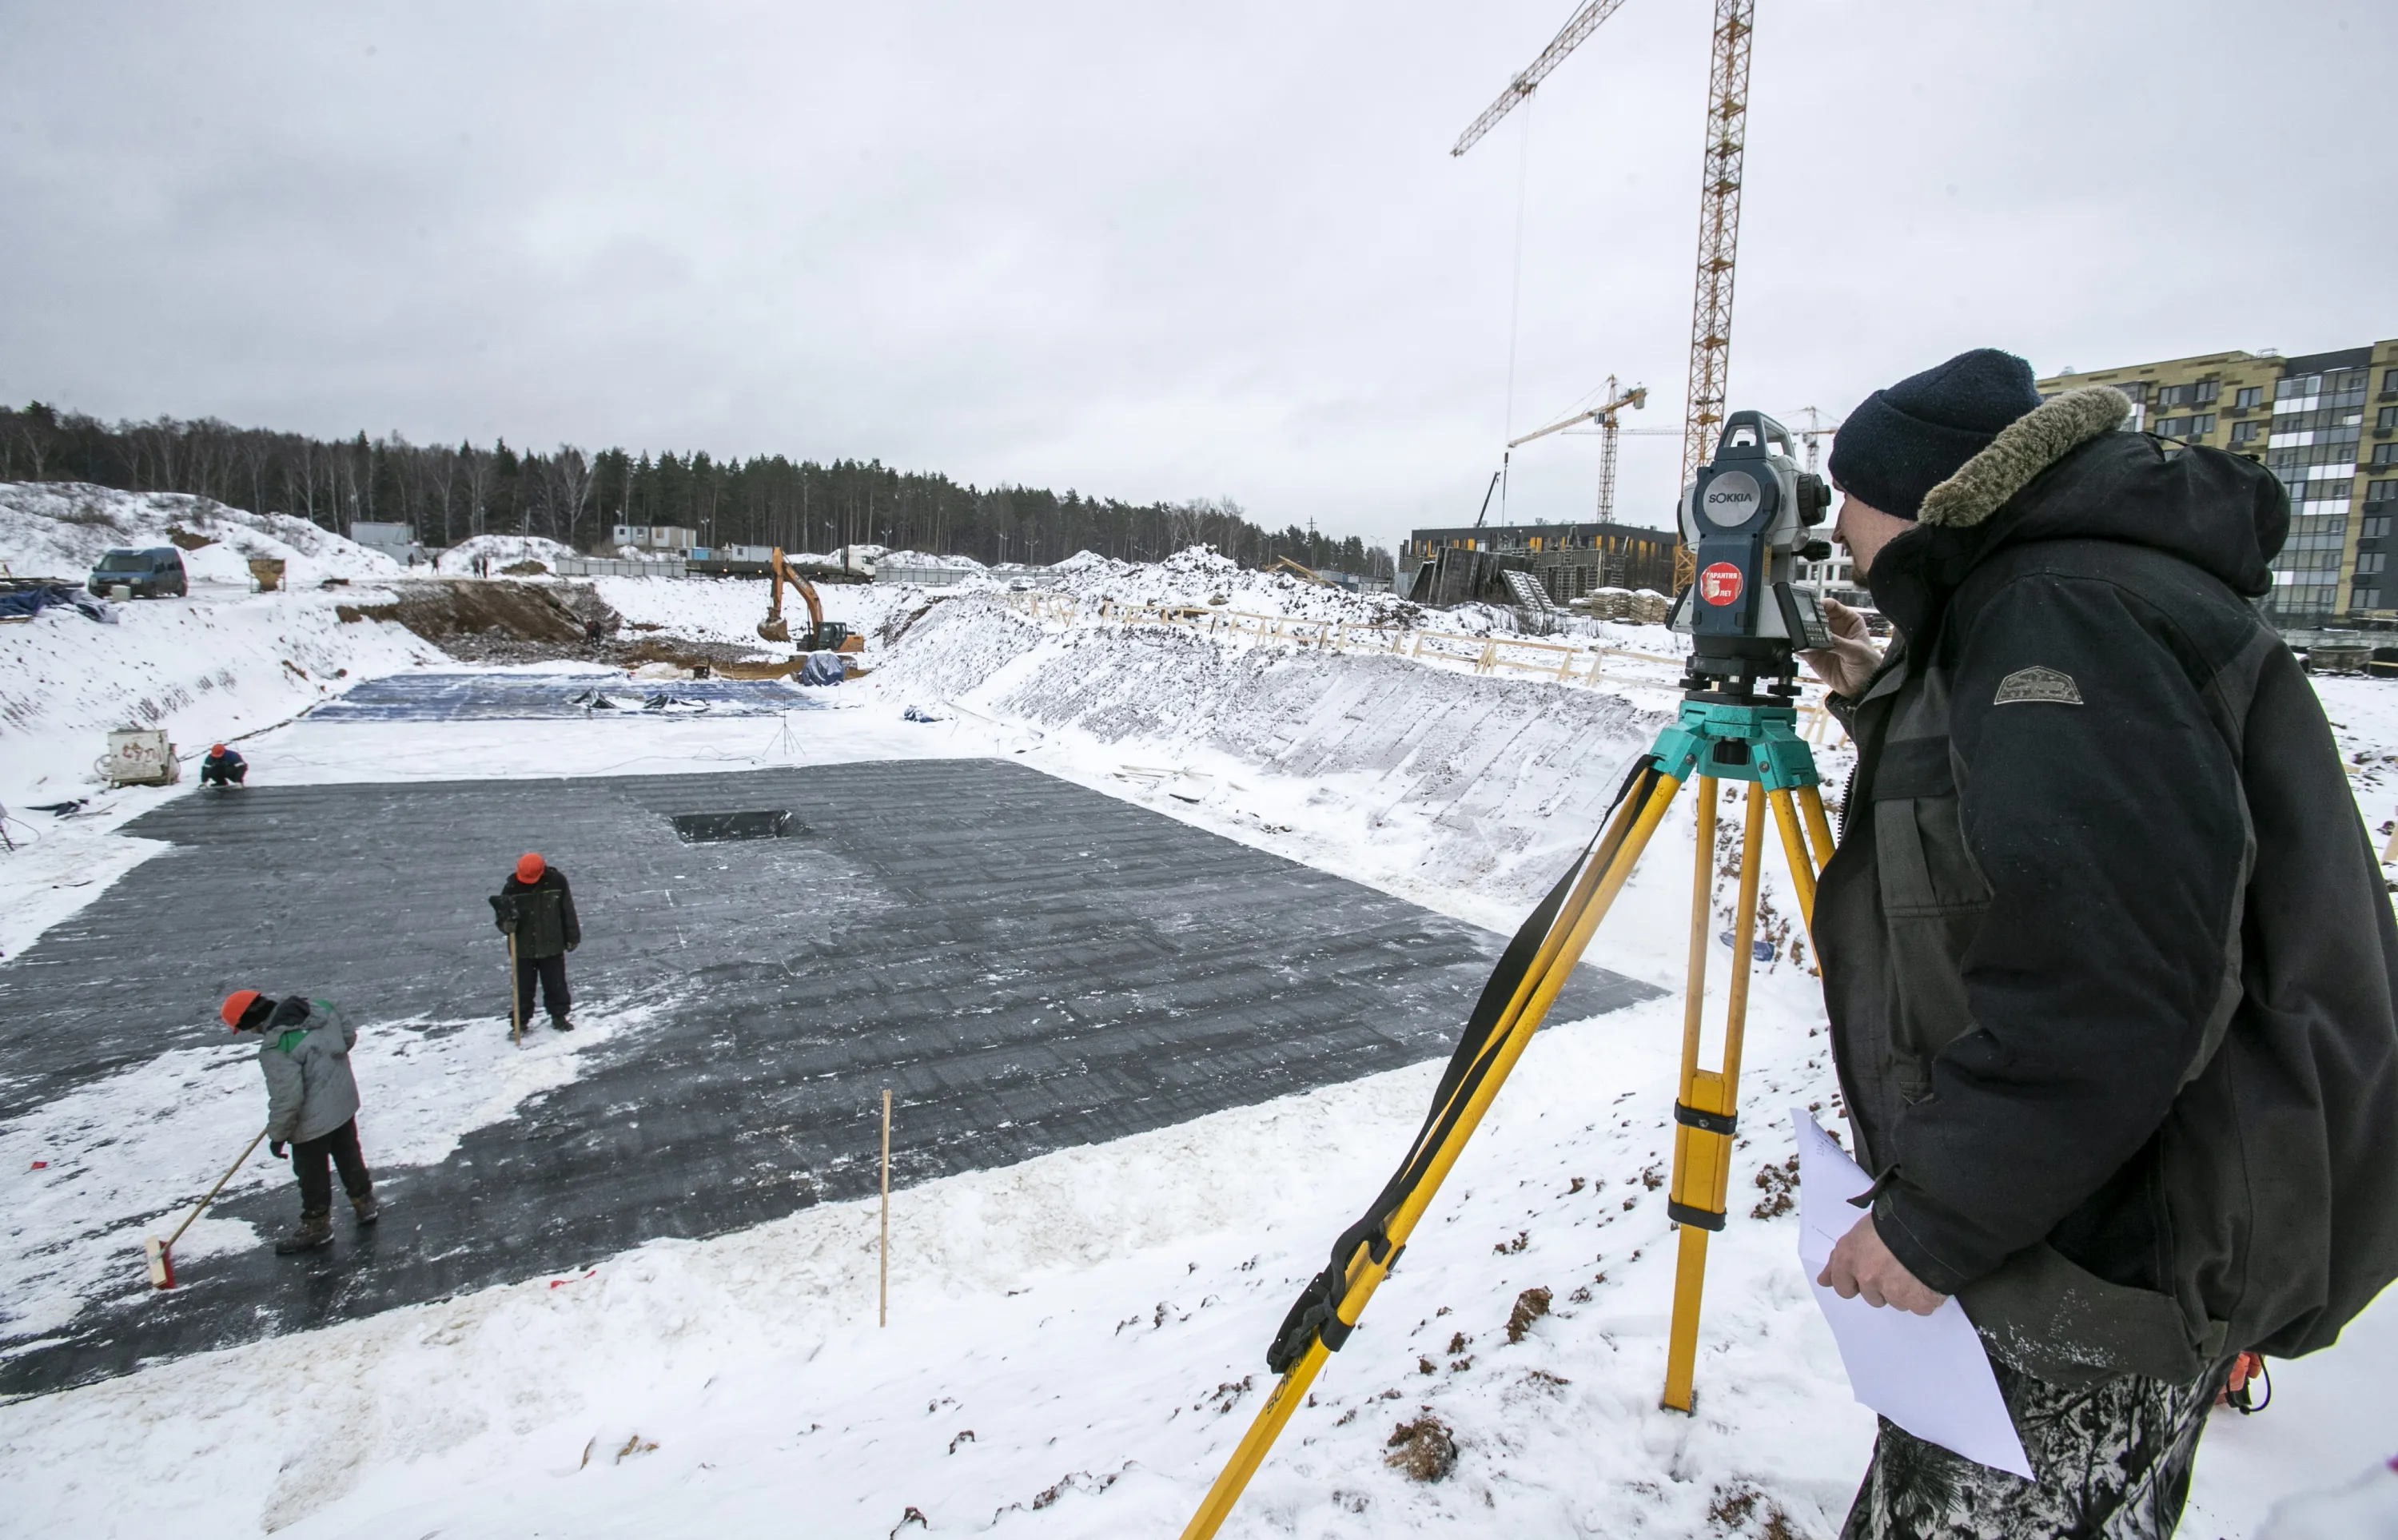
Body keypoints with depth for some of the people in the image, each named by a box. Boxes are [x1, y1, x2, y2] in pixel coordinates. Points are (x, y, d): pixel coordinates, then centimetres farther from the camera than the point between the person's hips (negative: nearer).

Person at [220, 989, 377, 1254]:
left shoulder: (275, 1049, -28)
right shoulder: (320, 1008, -9)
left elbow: (286, 1099, -25)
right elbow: (349, 1036, 8)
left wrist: (277, 1135, -10)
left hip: (313, 1120, -7)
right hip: (344, 1101, 8)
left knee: (312, 1173, 13)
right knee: (348, 1155, 25)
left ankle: (316, 1226, 30)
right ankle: (365, 1203, 39)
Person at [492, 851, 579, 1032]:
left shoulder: (556, 881, -10)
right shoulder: (512, 886, -11)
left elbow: (567, 910, 0)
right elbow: (503, 912, -4)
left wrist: (572, 937, 5)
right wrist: (506, 923, -28)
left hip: (552, 946, 0)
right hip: (523, 948, 0)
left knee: (556, 985, 11)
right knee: (523, 988, 7)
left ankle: (559, 1017, 27)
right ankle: (520, 1023, 20)